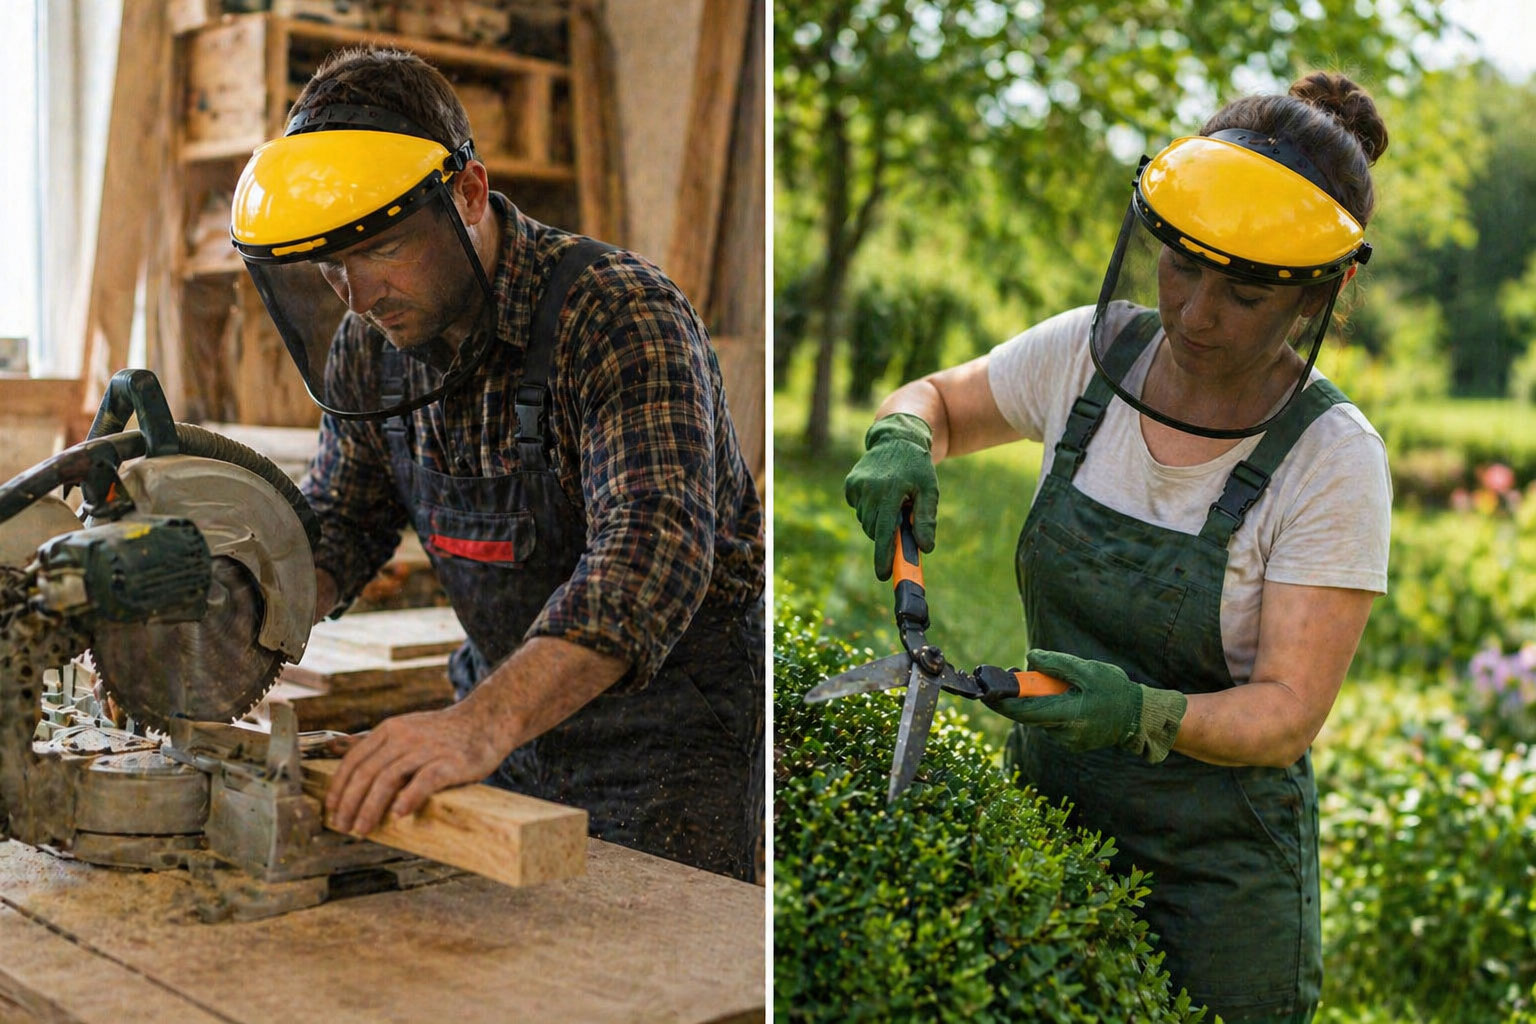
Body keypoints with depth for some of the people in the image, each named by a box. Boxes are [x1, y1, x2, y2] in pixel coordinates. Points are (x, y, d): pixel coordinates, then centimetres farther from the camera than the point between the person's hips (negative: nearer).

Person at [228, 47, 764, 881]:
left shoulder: (623, 318, -25)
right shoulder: (370, 346, -2)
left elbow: (651, 555, -39)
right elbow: (336, 523, 9)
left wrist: (485, 723, -53)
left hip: (674, 740, -6)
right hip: (515, 723, 6)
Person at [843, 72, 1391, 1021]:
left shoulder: (1333, 461, -18)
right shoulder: (1090, 353, -7)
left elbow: (1286, 713, -18)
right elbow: (934, 400, 11)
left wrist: (1142, 714, -37)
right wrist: (902, 443, -12)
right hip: (1043, 812, 4)